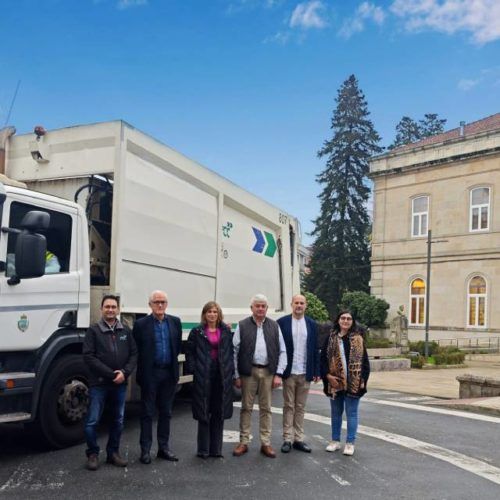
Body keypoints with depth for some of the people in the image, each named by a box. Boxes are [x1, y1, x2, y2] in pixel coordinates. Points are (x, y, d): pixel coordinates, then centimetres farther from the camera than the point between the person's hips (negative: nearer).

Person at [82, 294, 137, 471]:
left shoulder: (125, 331, 9)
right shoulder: (93, 330, -2)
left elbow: (134, 354, 7)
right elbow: (88, 356, -10)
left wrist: (125, 372, -11)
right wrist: (110, 374, -15)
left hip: (120, 384, 4)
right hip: (99, 383, -4)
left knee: (118, 421, 11)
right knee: (92, 422, -3)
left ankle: (113, 452, 24)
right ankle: (92, 454, 14)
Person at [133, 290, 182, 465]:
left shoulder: (175, 322, 5)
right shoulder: (141, 324, -6)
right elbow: (136, 350, -2)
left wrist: (172, 362, 8)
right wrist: (144, 368, 0)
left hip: (169, 373, 4)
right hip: (150, 374, -4)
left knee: (166, 412, 12)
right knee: (147, 413, 5)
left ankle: (164, 447, 23)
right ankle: (145, 450, 13)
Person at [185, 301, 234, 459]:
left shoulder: (226, 331, 8)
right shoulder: (197, 332, 1)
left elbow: (231, 350, 7)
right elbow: (189, 351, 2)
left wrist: (231, 370, -1)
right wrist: (193, 369, -6)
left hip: (222, 376, 2)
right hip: (203, 376, -2)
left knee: (219, 412, 7)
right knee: (203, 413, 3)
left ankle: (216, 448, 17)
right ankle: (203, 449, 13)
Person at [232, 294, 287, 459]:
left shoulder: (274, 326, 6)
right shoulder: (242, 326, 0)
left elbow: (282, 351, 5)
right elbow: (235, 351, -1)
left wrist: (278, 374, -2)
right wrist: (236, 375, -5)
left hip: (268, 372, 1)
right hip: (248, 371, -1)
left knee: (266, 408, 8)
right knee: (246, 407, 7)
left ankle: (266, 443, 17)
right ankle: (243, 442, 17)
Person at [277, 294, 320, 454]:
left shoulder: (312, 324, 7)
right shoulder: (282, 322, -3)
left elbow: (315, 349, 7)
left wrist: (316, 371, 3)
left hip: (305, 373, 3)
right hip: (289, 372, -2)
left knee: (300, 407, 10)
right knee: (289, 406, 4)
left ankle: (299, 439, 16)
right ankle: (288, 439, 10)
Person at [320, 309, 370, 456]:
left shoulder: (358, 339, 1)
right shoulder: (331, 338, 3)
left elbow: (364, 361, 1)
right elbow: (323, 358, 2)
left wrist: (363, 379, -5)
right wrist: (328, 375, -9)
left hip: (353, 383, -2)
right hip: (335, 382, 2)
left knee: (351, 413, 5)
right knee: (336, 413, 13)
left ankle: (350, 443, 14)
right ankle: (335, 440, 25)